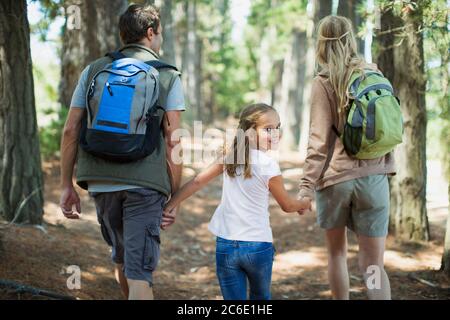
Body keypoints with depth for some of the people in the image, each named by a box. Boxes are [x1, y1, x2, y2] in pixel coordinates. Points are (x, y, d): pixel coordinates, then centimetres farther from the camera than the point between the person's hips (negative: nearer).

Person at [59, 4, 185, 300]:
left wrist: (67, 185, 10)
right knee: (139, 273, -4)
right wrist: (175, 197, 0)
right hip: (146, 185, -4)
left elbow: (71, 130, 4)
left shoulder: (94, 70, 9)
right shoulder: (168, 77, 1)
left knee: (122, 259, 25)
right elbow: (172, 141, -6)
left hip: (101, 183, 4)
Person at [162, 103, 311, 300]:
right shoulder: (268, 165, -10)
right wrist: (303, 204, 23)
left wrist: (170, 206, 8)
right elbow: (287, 205, 2)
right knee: (261, 297, 21)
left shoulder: (230, 157, 3)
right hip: (258, 245, -3)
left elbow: (197, 181, 3)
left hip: (225, 244, 3)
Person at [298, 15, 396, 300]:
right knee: (373, 263, 0)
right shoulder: (373, 74, 6)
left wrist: (307, 184, -8)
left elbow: (319, 138, -9)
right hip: (373, 176, 2)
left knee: (337, 252, 18)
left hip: (335, 177, -2)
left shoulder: (324, 82, -4)